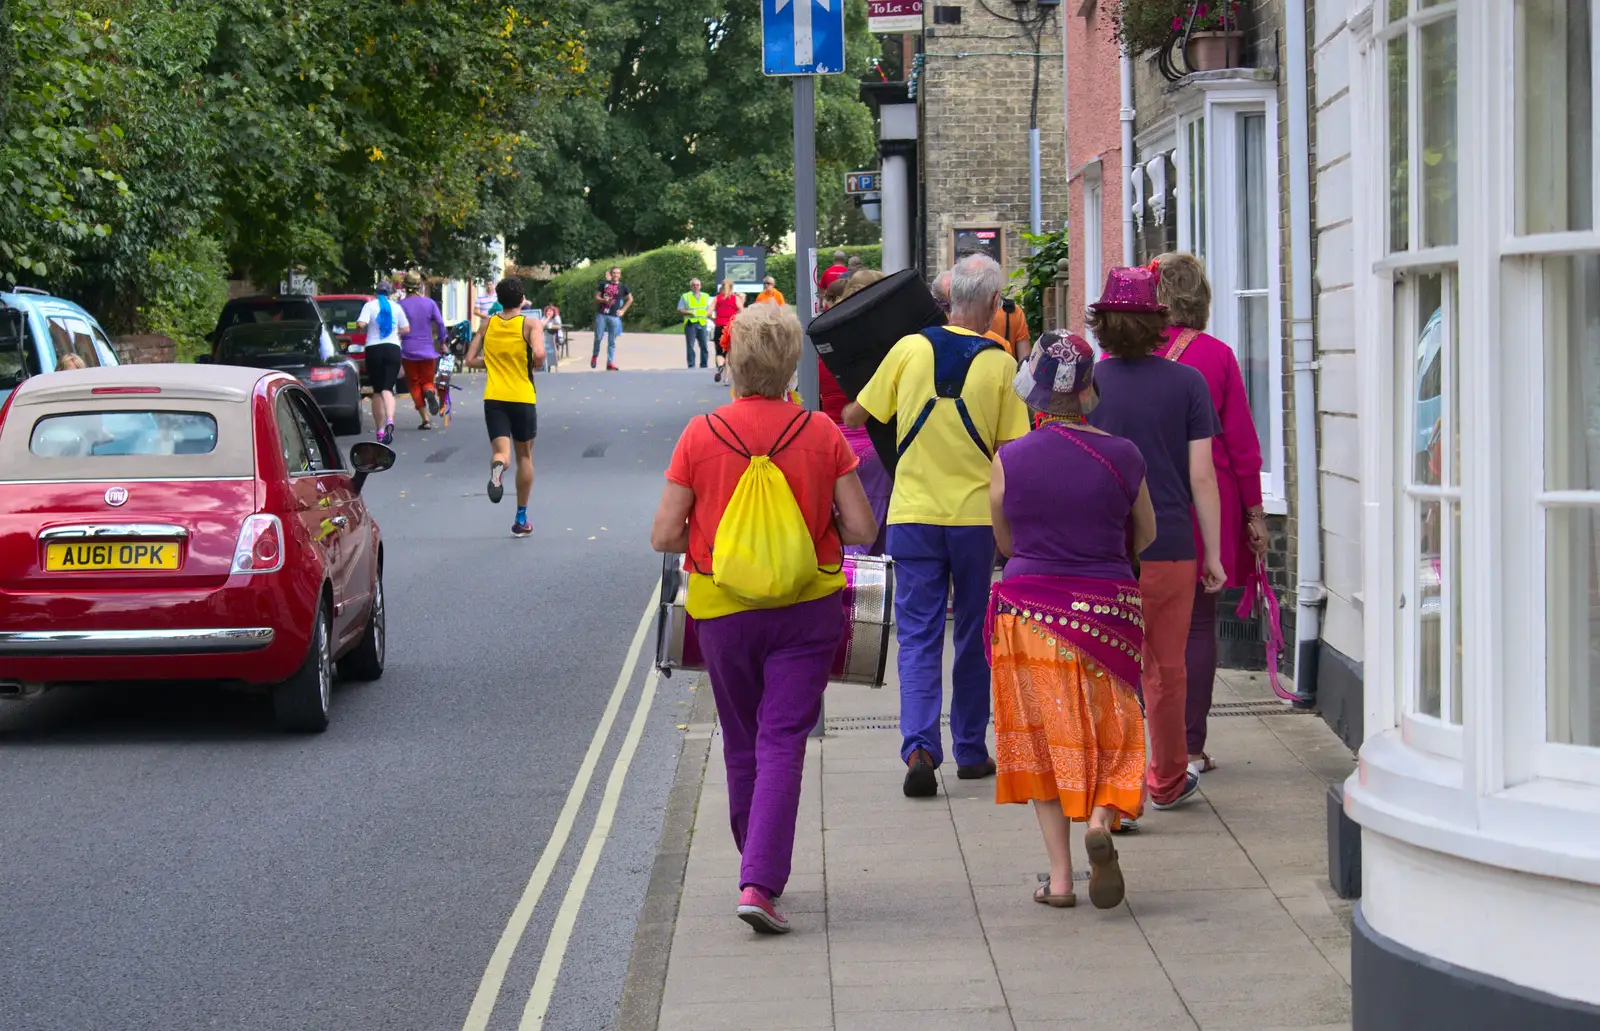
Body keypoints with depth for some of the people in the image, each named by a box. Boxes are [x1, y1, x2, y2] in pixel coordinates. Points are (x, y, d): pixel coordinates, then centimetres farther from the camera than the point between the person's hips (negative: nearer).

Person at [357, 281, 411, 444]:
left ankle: (379, 431, 10)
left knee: (377, 391, 8)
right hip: (393, 349, 1)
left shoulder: (370, 305, -1)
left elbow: (361, 324, -14)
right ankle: (390, 421, -35)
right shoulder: (396, 307, 7)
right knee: (387, 389, -7)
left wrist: (363, 329, 9)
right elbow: (406, 329, 11)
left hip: (374, 350, -1)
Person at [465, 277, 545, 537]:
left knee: (502, 451, -6)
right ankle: (521, 519, 19)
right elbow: (539, 354, -21)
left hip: (494, 398, 1)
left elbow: (471, 360, 7)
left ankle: (497, 467, -46)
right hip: (523, 397, -1)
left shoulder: (487, 324, 6)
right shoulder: (531, 323, -5)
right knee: (524, 455, 15)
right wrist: (535, 365, 1)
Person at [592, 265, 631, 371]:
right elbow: (596, 297, 7)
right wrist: (603, 300, -14)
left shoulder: (622, 287, 8)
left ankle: (610, 363, 1)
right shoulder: (604, 284, 6)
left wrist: (623, 310, 10)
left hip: (614, 317, 1)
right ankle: (595, 356, 21)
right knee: (598, 337, -3)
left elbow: (630, 299, 20)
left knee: (612, 341, 0)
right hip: (601, 315, -1)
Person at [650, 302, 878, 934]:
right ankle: (761, 882, -15)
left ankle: (756, 866, 32)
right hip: (807, 608, -1)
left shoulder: (701, 436, -8)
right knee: (783, 743, -2)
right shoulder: (821, 434, -8)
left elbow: (664, 536, -7)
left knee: (742, 744, 17)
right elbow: (862, 529, -5)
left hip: (723, 609, 1)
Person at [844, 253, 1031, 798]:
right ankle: (970, 749, 21)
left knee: (918, 636, 2)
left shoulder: (909, 349, -3)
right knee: (975, 635, 14)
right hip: (978, 515, 0)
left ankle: (919, 746, -15)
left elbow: (856, 415, 5)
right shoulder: (1001, 364, -5)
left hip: (914, 513, 0)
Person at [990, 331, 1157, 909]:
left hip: (1028, 612, 0)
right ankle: (1101, 818, -17)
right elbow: (1145, 535, 11)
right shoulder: (1122, 457, -4)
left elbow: (1003, 542, 8)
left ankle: (1059, 876, 7)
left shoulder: (1009, 460, -6)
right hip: (1106, 611, 0)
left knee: (1044, 739, 10)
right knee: (1107, 730, 13)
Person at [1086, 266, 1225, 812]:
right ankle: (1167, 781, 30)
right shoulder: (1187, 383, -3)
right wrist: (1213, 553, 4)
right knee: (1166, 671, 15)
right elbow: (1202, 475, -4)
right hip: (1170, 548, 0)